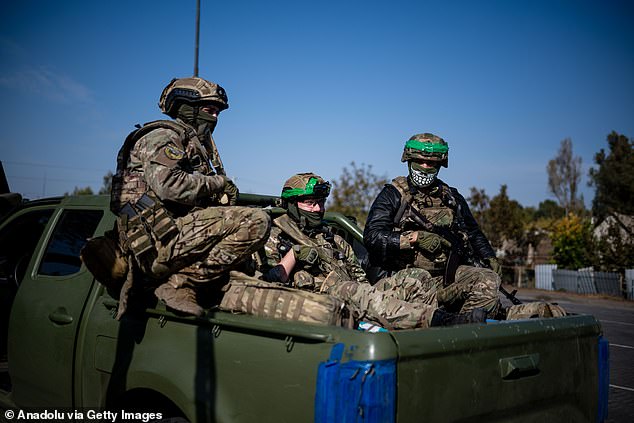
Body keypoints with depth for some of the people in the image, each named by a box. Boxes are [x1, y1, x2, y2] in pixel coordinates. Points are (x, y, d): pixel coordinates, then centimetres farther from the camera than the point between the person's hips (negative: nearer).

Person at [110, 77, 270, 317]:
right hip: (158, 240, -10)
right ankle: (180, 283, -19)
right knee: (255, 222, -20)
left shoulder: (199, 146, 28)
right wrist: (217, 182, -6)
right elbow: (168, 185, -19)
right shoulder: (162, 137, 0)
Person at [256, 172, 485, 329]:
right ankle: (439, 320, -56)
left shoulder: (330, 237, 29)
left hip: (355, 296, 7)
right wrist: (296, 253, -8)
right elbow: (270, 282, -1)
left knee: (412, 277, -9)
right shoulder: (276, 237, 12)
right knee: (352, 291, -38)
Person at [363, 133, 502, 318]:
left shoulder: (451, 198, 17)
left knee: (488, 280, -21)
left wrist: (489, 258, 13)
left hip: (448, 274, 4)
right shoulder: (393, 196, 4)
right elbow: (372, 237, -7)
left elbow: (473, 233, 30)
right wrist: (415, 238, -15)